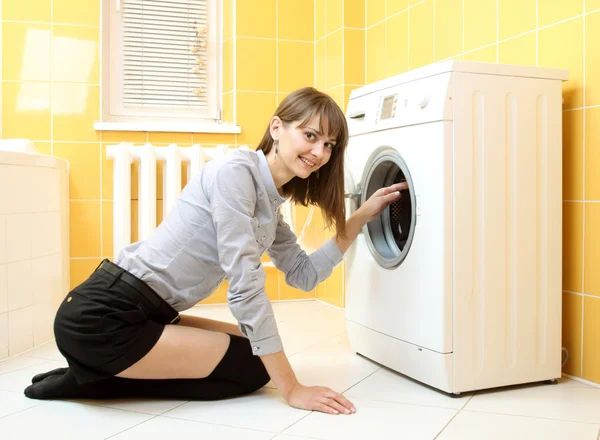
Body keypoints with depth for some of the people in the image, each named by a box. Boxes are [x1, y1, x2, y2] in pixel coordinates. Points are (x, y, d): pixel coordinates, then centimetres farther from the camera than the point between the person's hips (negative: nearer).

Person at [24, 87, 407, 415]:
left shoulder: (271, 203, 12)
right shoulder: (236, 171, -17)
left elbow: (304, 274, 14)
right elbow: (245, 286, -21)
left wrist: (362, 217, 8)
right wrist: (291, 389, -18)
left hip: (146, 315, 9)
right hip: (101, 318, -9)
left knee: (258, 348, 13)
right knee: (253, 366, -4)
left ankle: (97, 372, 11)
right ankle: (92, 381, 1)